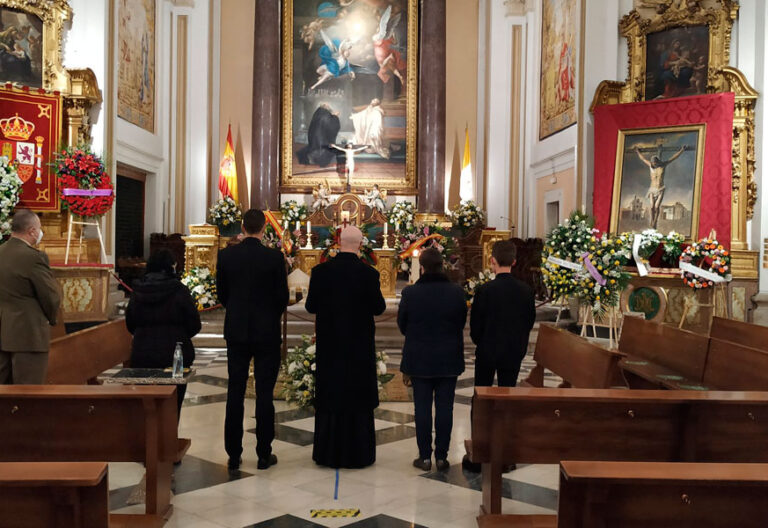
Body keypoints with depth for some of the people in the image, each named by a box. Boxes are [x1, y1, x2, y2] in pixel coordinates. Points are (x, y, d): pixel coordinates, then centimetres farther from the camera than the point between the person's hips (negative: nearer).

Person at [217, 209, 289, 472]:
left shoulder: (226, 255, -3)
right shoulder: (274, 257, -11)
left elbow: (221, 293, 5)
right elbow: (282, 296, -6)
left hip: (236, 331, 2)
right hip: (267, 332, -2)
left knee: (235, 392, 9)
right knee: (264, 393, 5)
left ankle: (234, 455, 14)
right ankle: (264, 454, 11)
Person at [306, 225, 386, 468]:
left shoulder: (320, 271, -8)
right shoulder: (369, 274, -13)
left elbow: (311, 306, -2)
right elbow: (379, 308, -7)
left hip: (329, 344, 2)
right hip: (359, 346, -1)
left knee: (329, 395, 12)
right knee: (358, 398, 9)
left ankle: (328, 452, 20)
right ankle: (358, 453, 16)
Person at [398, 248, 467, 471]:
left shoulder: (410, 293, -12)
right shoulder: (456, 292, -8)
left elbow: (402, 325, 0)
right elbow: (462, 322, 4)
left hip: (419, 358, -1)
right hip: (449, 359, 1)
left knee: (422, 407, 7)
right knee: (444, 407, 8)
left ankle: (425, 457, 12)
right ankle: (441, 456, 13)